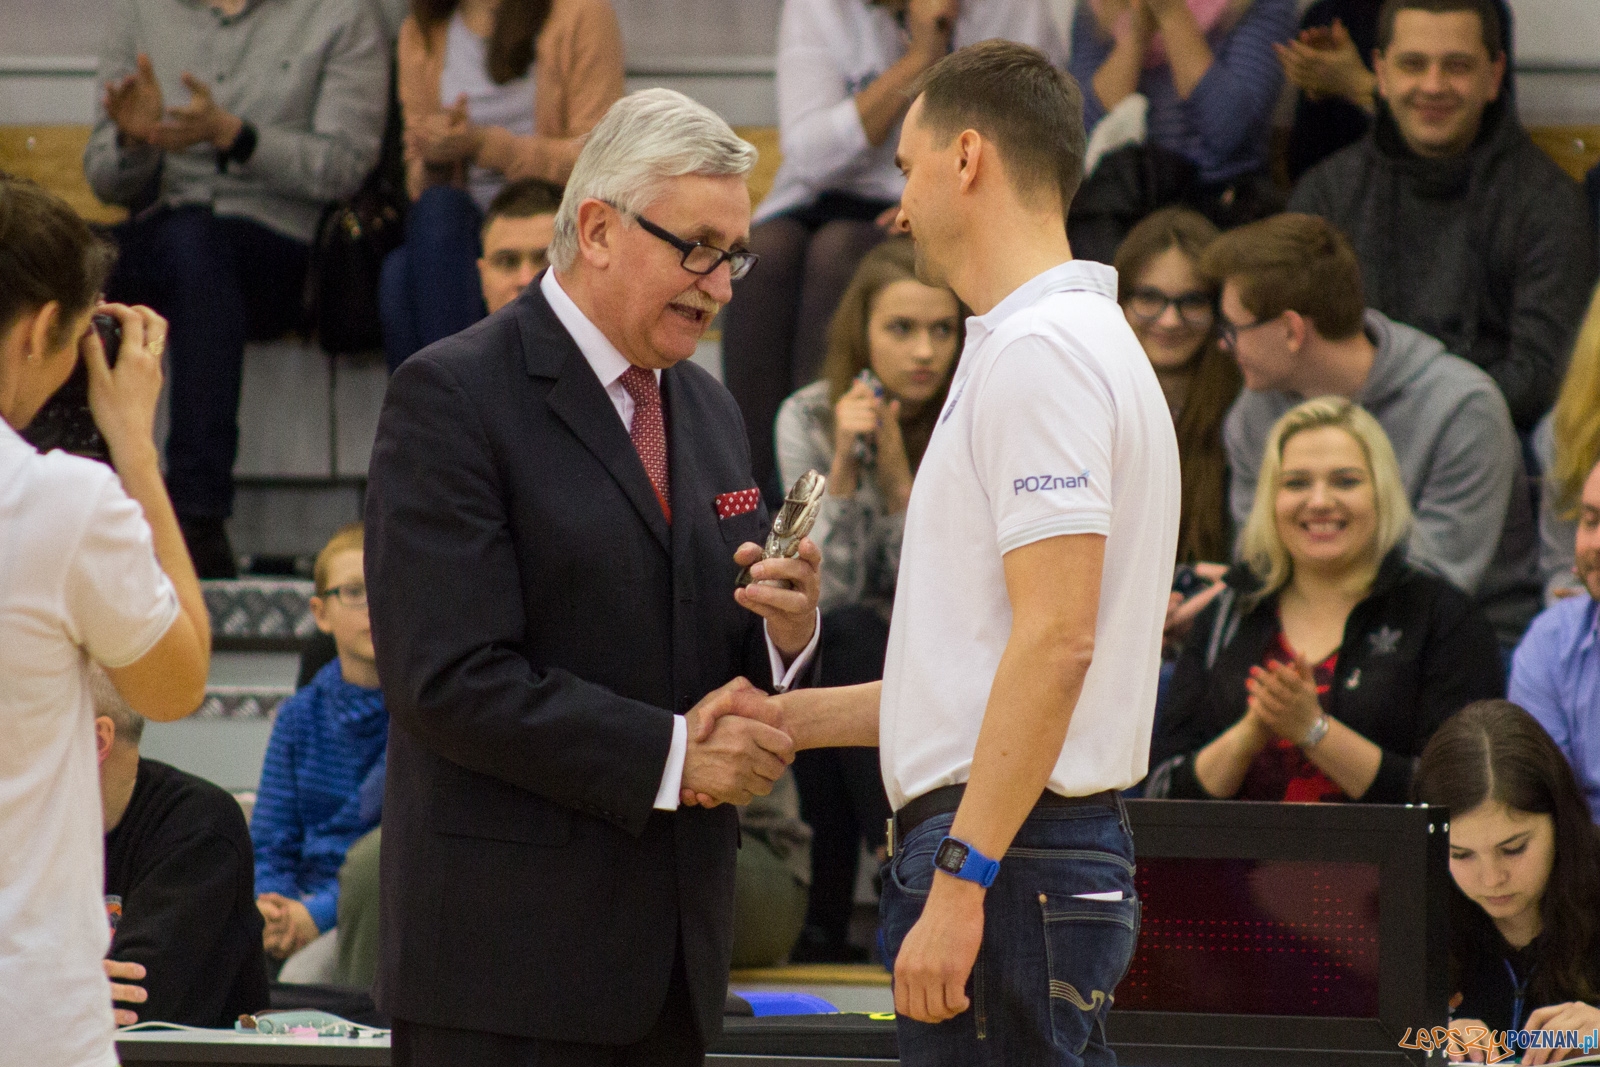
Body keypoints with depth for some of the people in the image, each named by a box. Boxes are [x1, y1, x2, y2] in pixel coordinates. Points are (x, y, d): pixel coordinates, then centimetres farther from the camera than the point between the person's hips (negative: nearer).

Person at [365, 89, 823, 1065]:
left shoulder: (709, 412, 17)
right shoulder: (452, 396, -8)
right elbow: (451, 681, -17)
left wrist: (787, 633, -4)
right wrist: (667, 755, -17)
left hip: (674, 951, 7)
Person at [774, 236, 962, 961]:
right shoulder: (807, 419, -7)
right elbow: (831, 594, -13)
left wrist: (896, 466, -23)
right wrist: (844, 466, -25)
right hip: (835, 678, 1)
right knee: (846, 634, -32)